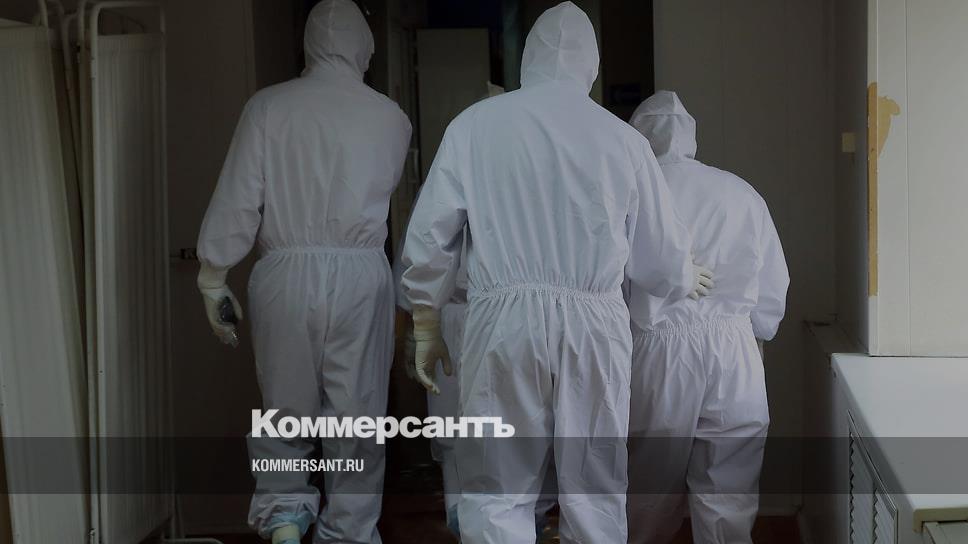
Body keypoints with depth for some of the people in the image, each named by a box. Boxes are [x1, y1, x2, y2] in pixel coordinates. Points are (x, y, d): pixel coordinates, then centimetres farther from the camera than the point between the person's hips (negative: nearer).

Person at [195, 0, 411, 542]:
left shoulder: (268, 106, -1)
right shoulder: (391, 117, 2)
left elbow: (236, 201, -3)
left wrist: (214, 278, 6)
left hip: (286, 274, 0)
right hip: (361, 275, 0)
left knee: (286, 407, 16)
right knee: (357, 412, 10)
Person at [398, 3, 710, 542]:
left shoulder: (476, 124, 2)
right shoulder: (623, 138, 2)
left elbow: (429, 236, 2)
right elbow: (664, 262, 8)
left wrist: (427, 328, 14)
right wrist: (689, 283, 30)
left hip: (504, 320, 0)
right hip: (595, 322, 1)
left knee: (499, 493, 5)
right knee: (596, 493, 10)